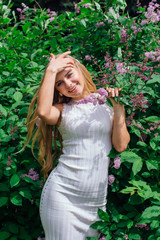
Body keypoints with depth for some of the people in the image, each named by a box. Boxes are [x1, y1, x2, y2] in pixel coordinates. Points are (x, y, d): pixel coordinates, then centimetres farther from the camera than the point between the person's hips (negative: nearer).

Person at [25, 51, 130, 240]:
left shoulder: (106, 102, 9)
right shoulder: (63, 109, 3)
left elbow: (121, 145, 1)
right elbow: (43, 112, -23)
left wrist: (119, 108, -4)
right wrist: (51, 70, -13)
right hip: (62, 194, -2)